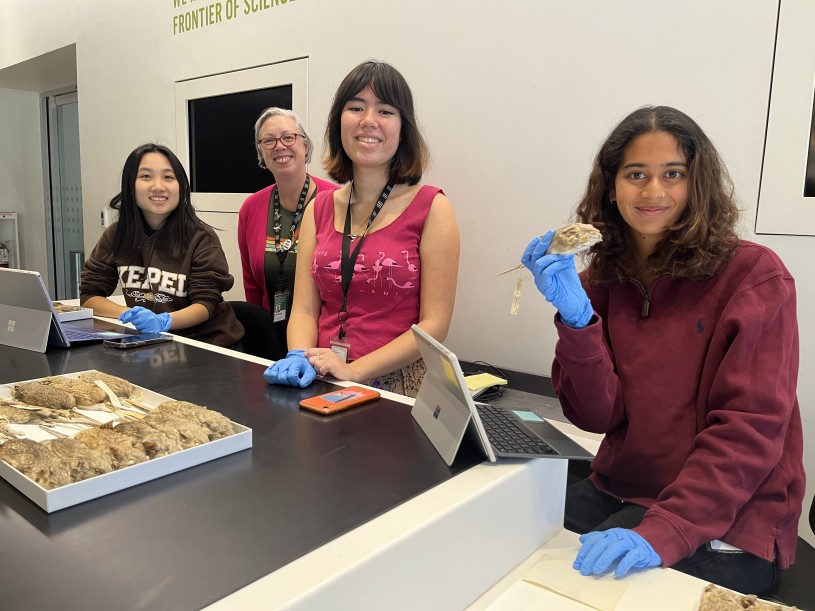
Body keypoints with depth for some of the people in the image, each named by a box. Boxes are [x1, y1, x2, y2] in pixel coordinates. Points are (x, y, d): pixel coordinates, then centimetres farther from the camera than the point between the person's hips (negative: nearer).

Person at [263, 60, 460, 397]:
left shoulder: (431, 208, -4)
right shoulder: (319, 208, 9)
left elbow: (434, 324, -7)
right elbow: (305, 308, 7)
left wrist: (353, 370, -15)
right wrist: (299, 358, -13)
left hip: (399, 387, -3)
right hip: (321, 385, 3)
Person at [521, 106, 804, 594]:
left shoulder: (754, 276, -9)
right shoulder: (600, 281, 2)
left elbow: (750, 427, -15)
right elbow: (597, 416, -5)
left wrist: (664, 531, -27)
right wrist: (576, 319, -21)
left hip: (727, 522, -4)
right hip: (615, 494, 4)